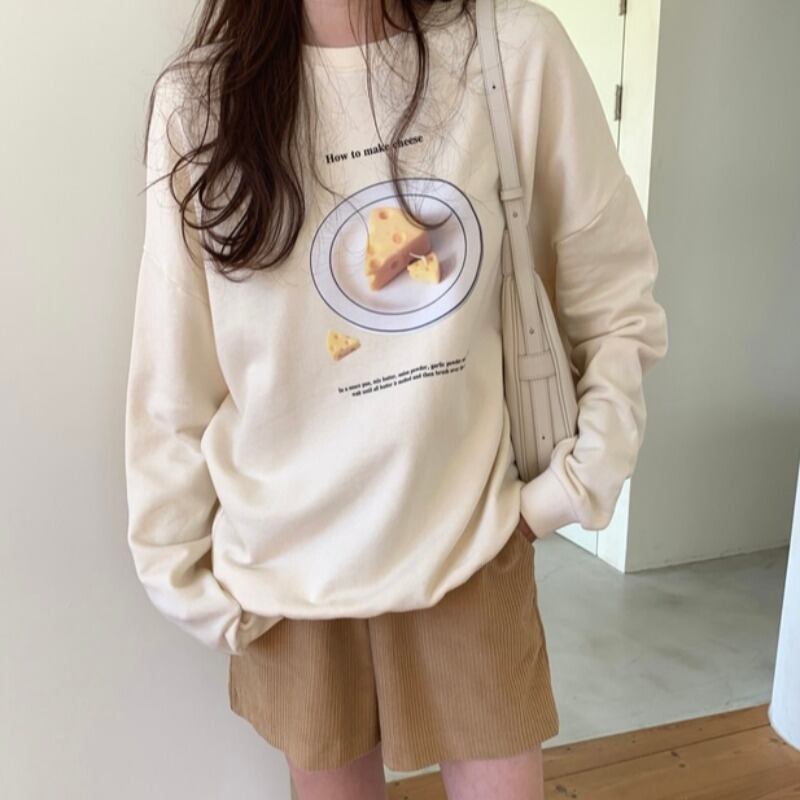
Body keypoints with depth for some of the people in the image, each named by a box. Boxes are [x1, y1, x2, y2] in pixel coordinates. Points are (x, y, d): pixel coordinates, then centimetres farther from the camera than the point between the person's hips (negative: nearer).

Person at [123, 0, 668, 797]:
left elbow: (615, 300, 1)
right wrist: (178, 565, 3)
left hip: (470, 540, 0)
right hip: (287, 559, 1)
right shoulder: (198, 100, -4)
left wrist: (580, 481, -5)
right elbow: (171, 374, -1)